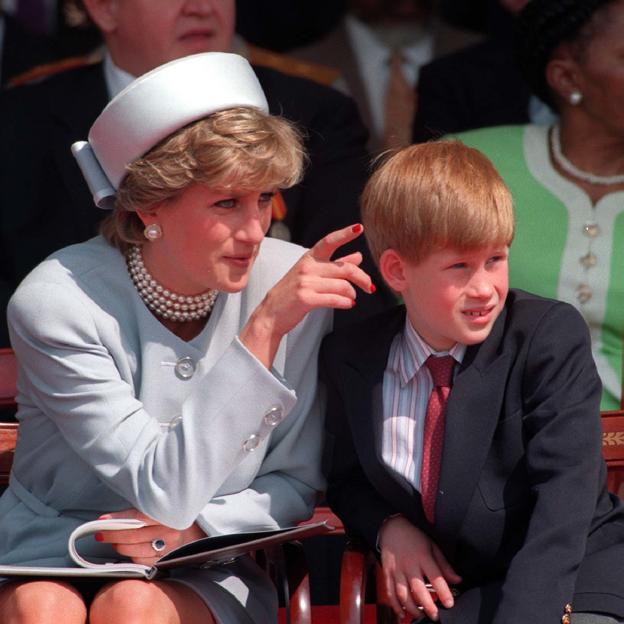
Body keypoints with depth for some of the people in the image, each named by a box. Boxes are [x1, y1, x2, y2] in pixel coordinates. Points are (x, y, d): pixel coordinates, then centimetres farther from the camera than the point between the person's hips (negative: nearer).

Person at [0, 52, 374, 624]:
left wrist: (194, 527, -18)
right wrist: (264, 329, -27)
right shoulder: (57, 302, -16)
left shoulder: (291, 282, -9)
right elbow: (166, 489, -23)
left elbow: (297, 481, 2)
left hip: (205, 576, 1)